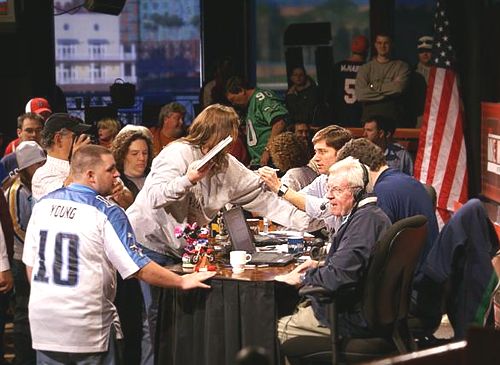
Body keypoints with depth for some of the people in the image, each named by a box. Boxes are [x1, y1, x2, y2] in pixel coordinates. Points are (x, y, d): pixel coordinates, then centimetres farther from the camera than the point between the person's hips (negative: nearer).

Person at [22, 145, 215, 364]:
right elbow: (138, 268, -13)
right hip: (86, 327, -5)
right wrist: (183, 282, -3)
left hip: (43, 320, 5)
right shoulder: (107, 213, -13)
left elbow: (30, 263, 8)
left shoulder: (43, 205, 2)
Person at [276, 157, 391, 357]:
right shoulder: (363, 215, 15)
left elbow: (341, 275, -27)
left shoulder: (366, 219, -21)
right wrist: (320, 266, 12)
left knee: (278, 330, -6)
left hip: (354, 317, -11)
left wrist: (303, 278, -12)